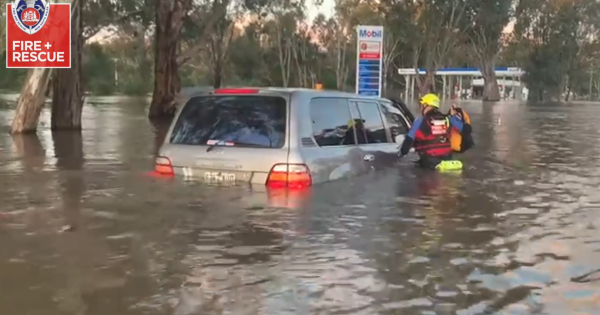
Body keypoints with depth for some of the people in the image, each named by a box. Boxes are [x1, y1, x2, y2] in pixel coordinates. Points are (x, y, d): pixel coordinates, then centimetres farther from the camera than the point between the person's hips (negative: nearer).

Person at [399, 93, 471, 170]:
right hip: (447, 157, 7)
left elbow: (409, 140, -8)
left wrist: (402, 153, 6)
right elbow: (465, 129, 8)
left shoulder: (420, 121, -10)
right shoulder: (447, 119, 0)